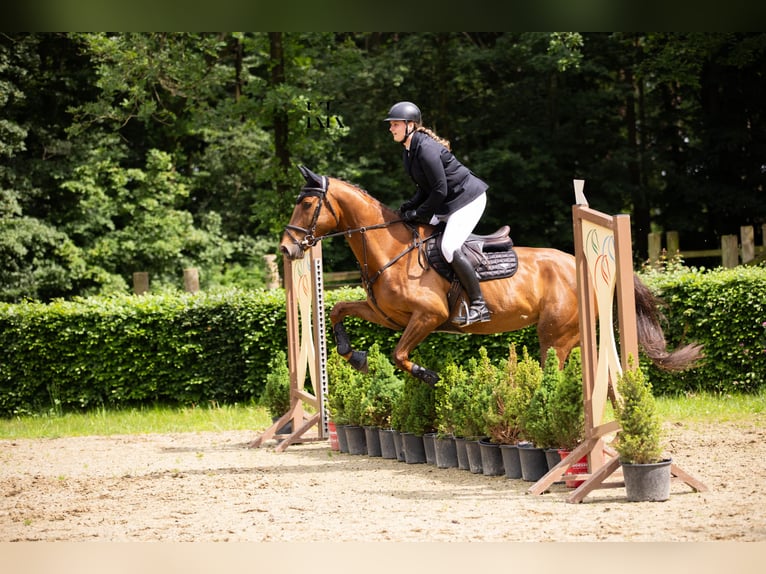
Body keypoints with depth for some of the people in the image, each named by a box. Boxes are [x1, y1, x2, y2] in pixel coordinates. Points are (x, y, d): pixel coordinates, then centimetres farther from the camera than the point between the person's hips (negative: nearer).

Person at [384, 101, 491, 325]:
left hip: (468, 199, -11)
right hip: (448, 204, 11)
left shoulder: (427, 150, -24)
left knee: (449, 248, -23)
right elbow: (426, 188, 13)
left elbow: (440, 190, -25)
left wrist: (419, 213, -18)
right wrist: (410, 206, -3)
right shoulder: (409, 152, 7)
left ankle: (479, 305, -16)